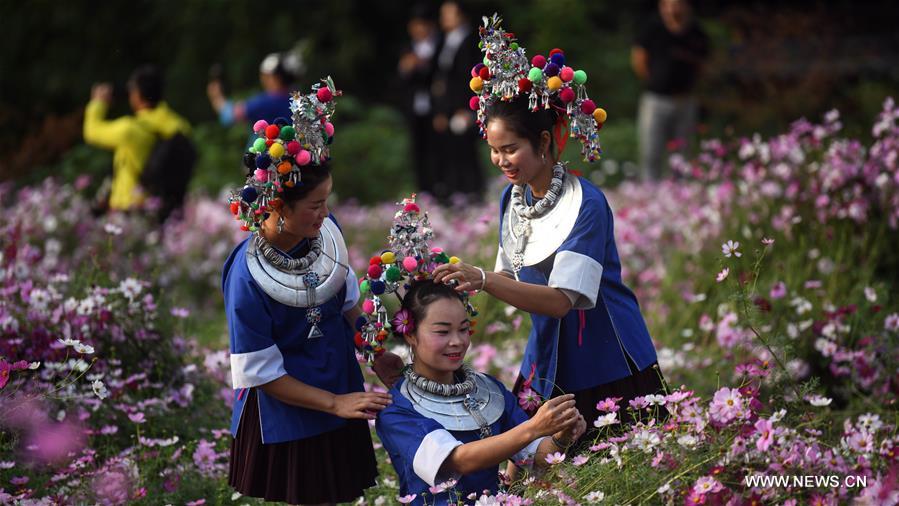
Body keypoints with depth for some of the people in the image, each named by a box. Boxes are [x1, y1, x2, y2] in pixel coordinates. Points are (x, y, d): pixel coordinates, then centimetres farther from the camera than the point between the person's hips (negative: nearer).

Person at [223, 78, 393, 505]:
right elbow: (259, 373, -19)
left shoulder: (327, 231, -12)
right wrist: (334, 403, -20)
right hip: (284, 418, -5)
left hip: (341, 395, 5)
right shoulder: (247, 275, -27)